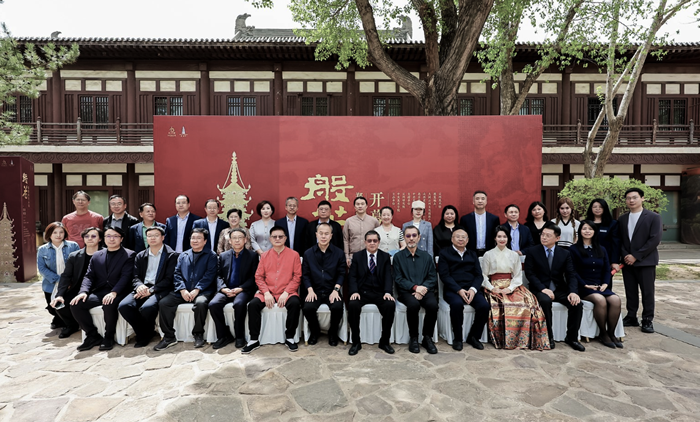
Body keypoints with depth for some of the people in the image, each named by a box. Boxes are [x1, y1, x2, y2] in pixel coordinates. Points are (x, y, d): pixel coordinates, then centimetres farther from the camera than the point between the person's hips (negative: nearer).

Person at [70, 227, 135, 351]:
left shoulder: (128, 255, 2)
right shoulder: (97, 255, 19)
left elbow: (126, 277, -9)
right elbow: (89, 276, 11)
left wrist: (114, 292, -24)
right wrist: (84, 291, -8)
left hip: (117, 293, -6)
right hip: (99, 292, 6)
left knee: (109, 305, -35)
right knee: (75, 304, -16)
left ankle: (109, 337, -10)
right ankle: (93, 336, 0)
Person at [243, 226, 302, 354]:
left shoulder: (294, 255, 3)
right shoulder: (265, 256, 11)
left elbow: (297, 276, -1)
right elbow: (258, 276, 7)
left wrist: (286, 293, -13)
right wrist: (266, 293, -9)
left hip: (286, 292, -2)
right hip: (267, 292, 2)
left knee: (295, 304, -31)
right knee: (253, 304, -23)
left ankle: (289, 338, -11)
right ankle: (254, 340, -6)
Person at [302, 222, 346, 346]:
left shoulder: (339, 253, 4)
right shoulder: (308, 253, 7)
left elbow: (341, 274, 1)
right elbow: (305, 275, 5)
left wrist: (336, 290, -12)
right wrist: (310, 290, -9)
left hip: (332, 291, -1)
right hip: (315, 291, 1)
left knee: (337, 307, -29)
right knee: (307, 308, -26)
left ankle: (333, 333, 3)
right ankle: (315, 331, 7)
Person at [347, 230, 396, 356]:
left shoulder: (385, 257, 10)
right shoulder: (357, 256, 9)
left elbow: (388, 276, 1)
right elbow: (352, 276, 2)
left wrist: (387, 292, -17)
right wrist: (354, 291, -16)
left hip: (379, 293, 1)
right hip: (362, 292, 0)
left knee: (390, 305, -29)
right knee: (352, 305, -31)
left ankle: (384, 341, -8)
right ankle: (356, 342, -11)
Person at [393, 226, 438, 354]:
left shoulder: (426, 256, 15)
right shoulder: (398, 256, 9)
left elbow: (433, 278, 7)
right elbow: (398, 279, 0)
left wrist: (423, 288, -12)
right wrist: (415, 287, -15)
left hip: (425, 290, 2)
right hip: (406, 291, -2)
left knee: (433, 304, -29)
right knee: (413, 304, -34)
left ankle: (427, 338, -9)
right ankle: (413, 338, -12)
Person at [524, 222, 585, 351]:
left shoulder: (565, 253, 7)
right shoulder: (532, 251, -1)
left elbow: (571, 275, 0)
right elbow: (530, 273, -7)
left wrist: (573, 292, -19)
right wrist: (543, 289, -21)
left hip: (560, 290, 3)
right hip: (540, 289, -3)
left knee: (577, 303, -22)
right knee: (545, 300, -34)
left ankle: (572, 337, -2)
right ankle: (548, 336, -17)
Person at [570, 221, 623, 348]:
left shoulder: (601, 250, 19)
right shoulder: (574, 249, 3)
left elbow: (607, 270, 13)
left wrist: (605, 284, -5)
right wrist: (585, 285, -14)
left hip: (601, 286, 5)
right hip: (583, 287, -5)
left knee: (616, 300, -25)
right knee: (600, 299, -32)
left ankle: (611, 333, -13)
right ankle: (603, 334, -16)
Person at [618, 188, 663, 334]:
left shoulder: (653, 217, -3)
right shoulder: (622, 219, 9)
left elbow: (655, 240, -11)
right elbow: (619, 240, 9)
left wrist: (636, 256, -15)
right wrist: (625, 256, -7)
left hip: (646, 261, -4)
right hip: (627, 261, 4)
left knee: (647, 292, 3)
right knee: (630, 291, 9)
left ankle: (647, 320, 14)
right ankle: (631, 317, 19)